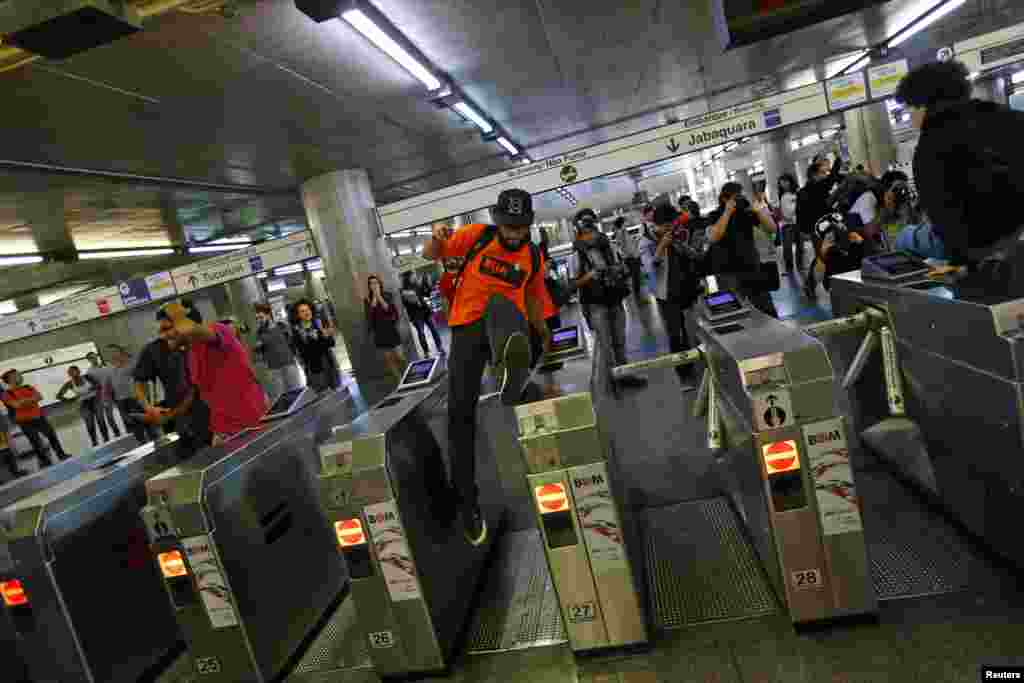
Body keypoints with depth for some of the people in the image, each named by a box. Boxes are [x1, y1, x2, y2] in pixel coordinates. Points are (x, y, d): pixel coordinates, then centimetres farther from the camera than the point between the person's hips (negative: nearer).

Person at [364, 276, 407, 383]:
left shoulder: (388, 295, 2)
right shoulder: (367, 300, 3)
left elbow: (389, 309, -13)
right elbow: (369, 315, -12)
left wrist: (379, 296, -11)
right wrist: (374, 297, -12)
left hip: (391, 330, -2)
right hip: (379, 332, 2)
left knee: (399, 356, -5)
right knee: (388, 359, 5)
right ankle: (399, 380, 14)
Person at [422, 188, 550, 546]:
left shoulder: (534, 256, 9)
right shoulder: (477, 235, 1)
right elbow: (431, 255, 3)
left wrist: (543, 332, 33)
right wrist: (438, 236, -19)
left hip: (506, 317, 0)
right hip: (466, 326, 0)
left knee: (499, 303, -36)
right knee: (460, 412, -7)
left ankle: (511, 361, -72)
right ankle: (468, 503, 5)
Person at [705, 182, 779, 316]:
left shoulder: (747, 212, 7)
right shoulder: (715, 216, -1)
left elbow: (771, 229, 3)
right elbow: (713, 238, -21)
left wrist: (757, 210, -9)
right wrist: (727, 212, -19)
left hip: (752, 268, 4)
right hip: (728, 273, -3)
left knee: (768, 311, 6)